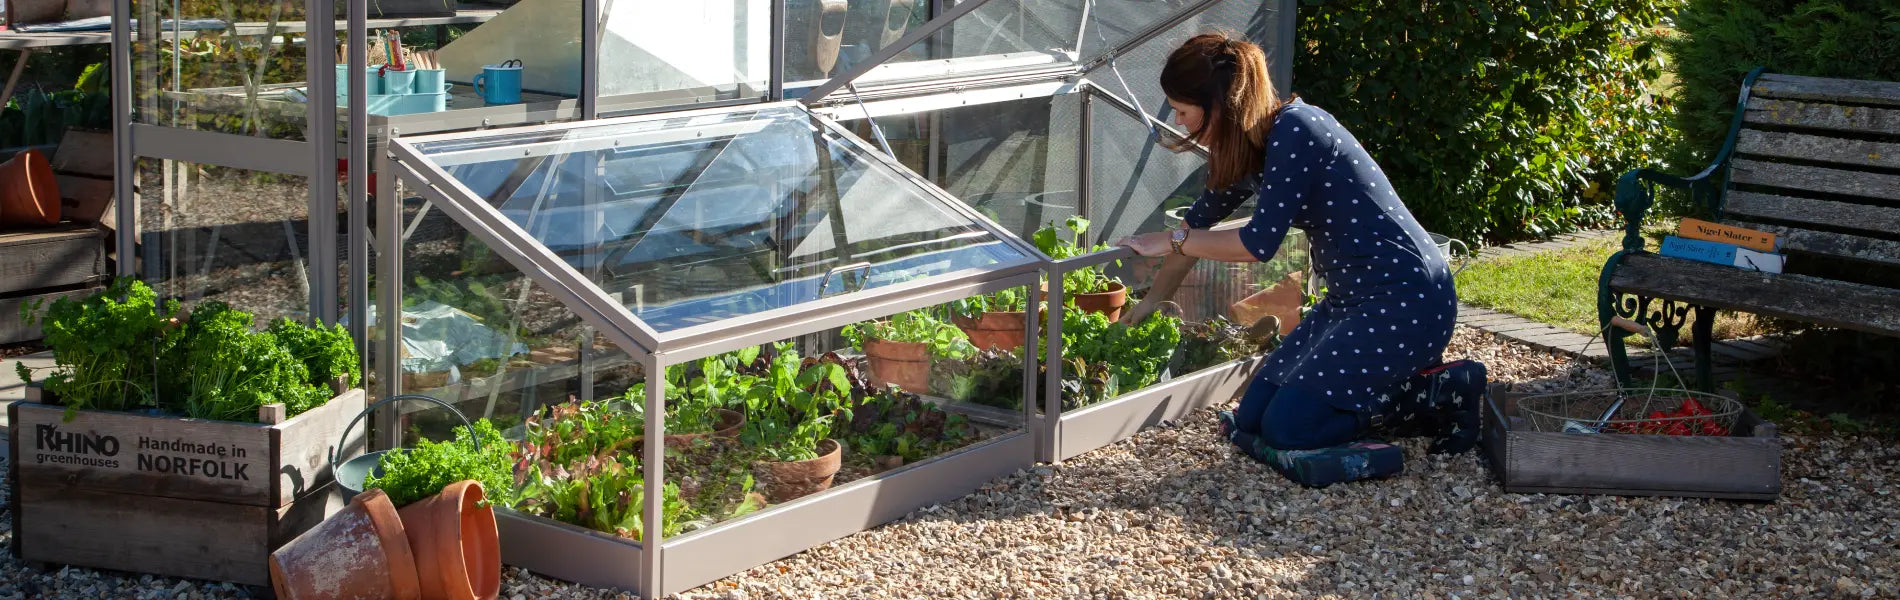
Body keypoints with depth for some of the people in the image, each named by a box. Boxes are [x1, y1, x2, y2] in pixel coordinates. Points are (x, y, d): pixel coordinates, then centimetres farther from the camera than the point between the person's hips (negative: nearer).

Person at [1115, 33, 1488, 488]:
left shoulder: (1294, 129, -19)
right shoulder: (1251, 148, 10)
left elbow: (1259, 243, -19)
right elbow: (1202, 219, 24)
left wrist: (1171, 241, -6)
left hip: (1405, 298, -10)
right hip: (1352, 299, 10)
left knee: (1285, 425, -12)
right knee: (1252, 414, 6)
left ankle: (1441, 393, -1)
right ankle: (1404, 385, 12)